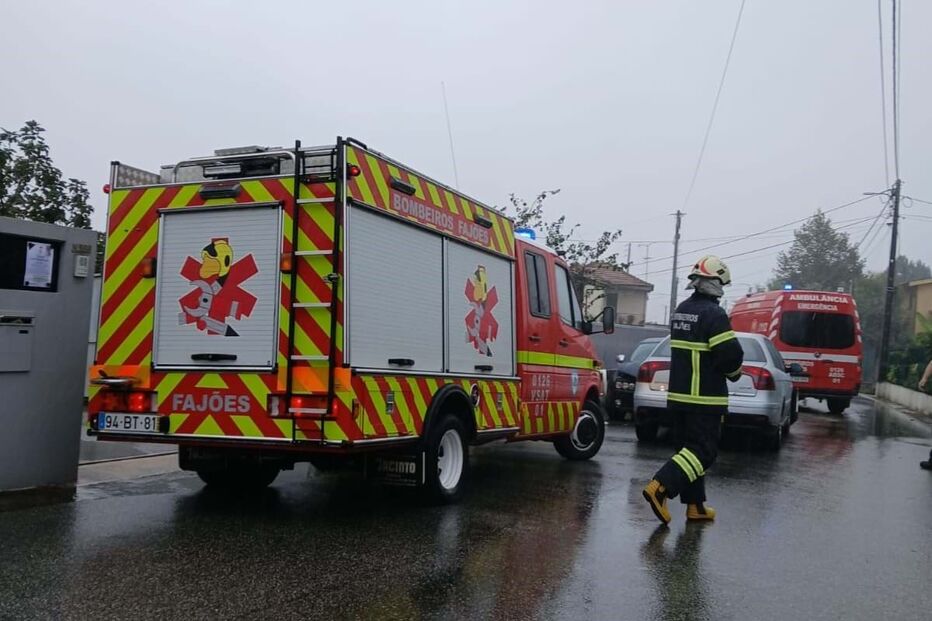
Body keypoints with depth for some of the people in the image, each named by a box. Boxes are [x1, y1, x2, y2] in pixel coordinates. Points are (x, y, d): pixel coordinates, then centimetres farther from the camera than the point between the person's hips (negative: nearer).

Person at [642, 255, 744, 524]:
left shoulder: (680, 311, 12)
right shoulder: (714, 314, -15)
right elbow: (731, 355, -18)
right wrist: (734, 372, 3)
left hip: (678, 394, 8)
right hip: (705, 398, -8)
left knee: (691, 447, 14)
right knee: (703, 451, -4)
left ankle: (695, 506, 18)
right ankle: (660, 487, -17)